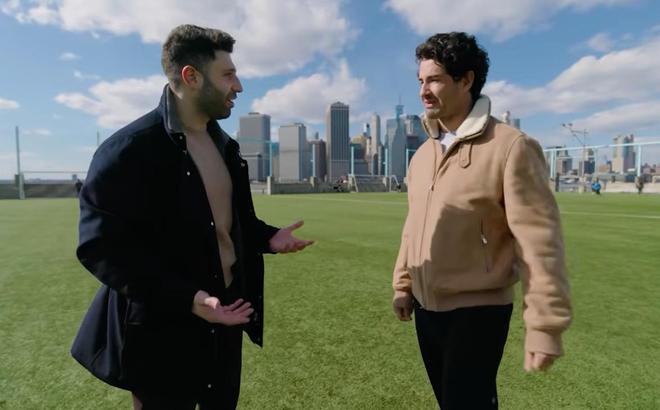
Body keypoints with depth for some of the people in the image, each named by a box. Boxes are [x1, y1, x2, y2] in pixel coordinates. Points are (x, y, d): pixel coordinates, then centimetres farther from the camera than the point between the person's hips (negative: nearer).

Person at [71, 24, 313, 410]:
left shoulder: (224, 143, 8)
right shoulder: (128, 149, -18)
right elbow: (101, 246, -20)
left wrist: (268, 236, 0)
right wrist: (188, 298, -27)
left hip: (229, 309, 8)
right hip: (165, 327, -7)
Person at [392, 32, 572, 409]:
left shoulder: (511, 147, -16)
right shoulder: (423, 155, 5)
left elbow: (539, 240, -17)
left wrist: (546, 326, -17)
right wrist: (403, 285, 13)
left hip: (477, 312, -7)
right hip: (426, 308, 7)